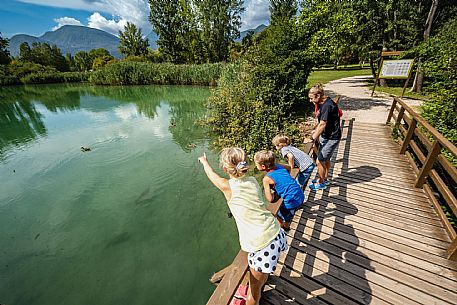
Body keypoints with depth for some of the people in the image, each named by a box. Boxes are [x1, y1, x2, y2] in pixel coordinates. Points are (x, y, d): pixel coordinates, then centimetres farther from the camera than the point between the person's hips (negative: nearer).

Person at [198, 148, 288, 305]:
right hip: (277, 234, 6)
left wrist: (204, 161, 29)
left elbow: (210, 173, 9)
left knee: (254, 288, 22)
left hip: (262, 245, -6)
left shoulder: (227, 186, -11)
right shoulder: (253, 180, 1)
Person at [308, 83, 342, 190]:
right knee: (326, 159, 22)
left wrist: (313, 138, -22)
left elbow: (322, 125, -26)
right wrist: (316, 130, 11)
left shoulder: (327, 106, -25)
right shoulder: (323, 103, 5)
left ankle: (321, 183, 19)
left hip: (332, 138, -10)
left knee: (320, 161, -1)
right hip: (326, 135, 10)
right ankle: (325, 178, 40)